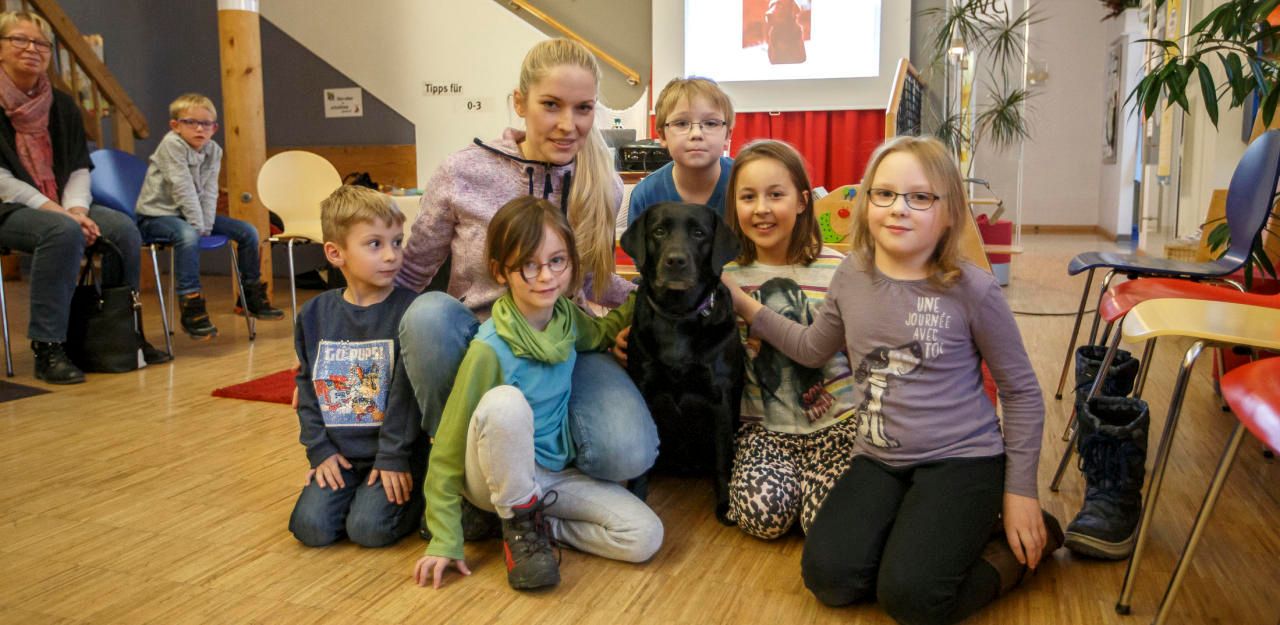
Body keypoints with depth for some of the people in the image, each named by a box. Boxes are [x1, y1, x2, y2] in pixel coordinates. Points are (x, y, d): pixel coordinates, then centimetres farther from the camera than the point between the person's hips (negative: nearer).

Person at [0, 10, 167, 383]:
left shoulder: (62, 105, 11)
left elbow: (79, 169, 7)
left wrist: (76, 209, -13)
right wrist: (53, 209, -21)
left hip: (58, 206, 5)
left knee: (124, 229, -18)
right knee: (63, 232, -34)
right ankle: (47, 348, -29)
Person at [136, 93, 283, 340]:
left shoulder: (213, 150, 2)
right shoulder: (172, 144, -18)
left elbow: (209, 191, -4)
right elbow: (183, 189, -22)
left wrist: (206, 224, -16)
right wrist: (198, 226, -24)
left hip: (190, 212, 7)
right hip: (157, 215, -7)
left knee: (248, 231, 2)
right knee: (189, 236, -39)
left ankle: (252, 294, 15)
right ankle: (191, 306, -32)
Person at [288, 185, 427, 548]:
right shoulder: (315, 315, 3)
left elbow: (408, 388, -13)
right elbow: (306, 385, 9)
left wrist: (394, 457, -14)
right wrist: (319, 450, 1)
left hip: (395, 451, -4)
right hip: (339, 452, 4)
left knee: (368, 528, -18)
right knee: (311, 527, -10)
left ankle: (417, 498, 11)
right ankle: (361, 492, 18)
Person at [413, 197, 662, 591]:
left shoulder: (567, 316, -6)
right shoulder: (490, 349, -24)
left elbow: (601, 335, 20)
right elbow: (448, 447, -17)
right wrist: (445, 540, -16)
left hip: (555, 472, 5)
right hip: (500, 478, -5)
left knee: (645, 536, -15)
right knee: (505, 402, -36)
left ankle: (537, 524, 5)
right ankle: (518, 525, -14)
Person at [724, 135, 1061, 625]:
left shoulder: (972, 290, -12)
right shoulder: (852, 275, 0)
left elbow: (1022, 392, -1)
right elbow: (813, 349, 18)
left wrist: (1020, 492, -2)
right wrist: (742, 303, 11)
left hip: (961, 458, -4)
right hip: (878, 459, 4)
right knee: (829, 579, -16)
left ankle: (1026, 545, 6)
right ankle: (915, 529, 12)